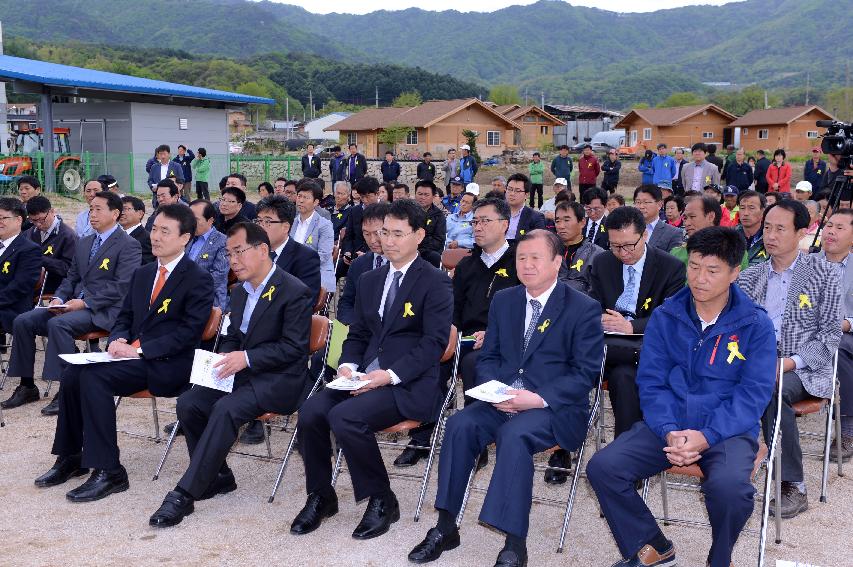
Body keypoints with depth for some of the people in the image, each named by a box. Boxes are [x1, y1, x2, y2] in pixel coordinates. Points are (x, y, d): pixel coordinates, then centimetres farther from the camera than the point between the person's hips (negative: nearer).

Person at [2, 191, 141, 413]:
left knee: (57, 324, -32)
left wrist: (85, 303, -19)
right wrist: (59, 299, 2)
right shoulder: (83, 243, 21)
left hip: (104, 311, -8)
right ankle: (27, 386, 2)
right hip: (75, 304, 8)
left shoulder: (129, 245, -6)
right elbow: (71, 277, 23)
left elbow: (121, 287, -14)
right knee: (23, 321, -8)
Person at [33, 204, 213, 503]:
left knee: (94, 376, -27)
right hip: (133, 354, 7)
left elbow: (188, 332, -15)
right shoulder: (143, 274, 18)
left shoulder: (198, 280, -7)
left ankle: (108, 471, -22)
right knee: (72, 374, -15)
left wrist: (139, 350, -20)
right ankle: (70, 458, 1)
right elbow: (124, 317, 22)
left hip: (167, 365, -7)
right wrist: (119, 340, -2)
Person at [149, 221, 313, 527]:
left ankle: (184, 494, -27)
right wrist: (223, 358, -2)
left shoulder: (296, 292, -12)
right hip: (241, 373, 8)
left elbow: (293, 347, -15)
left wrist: (247, 357, -24)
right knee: (188, 402, -14)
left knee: (226, 408, -32)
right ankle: (217, 477, 2)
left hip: (279, 379, -8)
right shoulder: (240, 292, 15)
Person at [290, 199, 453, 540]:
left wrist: (390, 374, -21)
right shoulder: (369, 280, 17)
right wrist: (348, 366, -2)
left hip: (409, 384, -6)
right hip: (365, 378, 6)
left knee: (344, 417, -29)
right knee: (310, 411, -19)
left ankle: (382, 501, -7)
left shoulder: (435, 282, -4)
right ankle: (320, 496, 3)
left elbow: (434, 342, -11)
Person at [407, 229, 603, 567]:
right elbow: (487, 357, 15)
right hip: (501, 400, 5)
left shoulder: (583, 308, -3)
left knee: (514, 434, -35)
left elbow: (585, 373, -7)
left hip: (555, 408, -4)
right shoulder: (503, 301, 13)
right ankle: (445, 528, -14)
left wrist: (538, 399, -20)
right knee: (460, 424, -24)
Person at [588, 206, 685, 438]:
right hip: (608, 338, 3)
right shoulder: (602, 264, 12)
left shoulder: (672, 267, -1)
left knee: (624, 374, -37)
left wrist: (631, 326, -22)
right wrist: (600, 320, -15)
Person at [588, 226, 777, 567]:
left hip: (728, 430, -3)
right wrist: (669, 432, -16)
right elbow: (651, 382, 2)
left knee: (729, 485, -35)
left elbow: (754, 393, -8)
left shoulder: (755, 324, -2)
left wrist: (707, 436, -21)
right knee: (602, 467, -18)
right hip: (668, 424, 3)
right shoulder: (665, 318, 5)